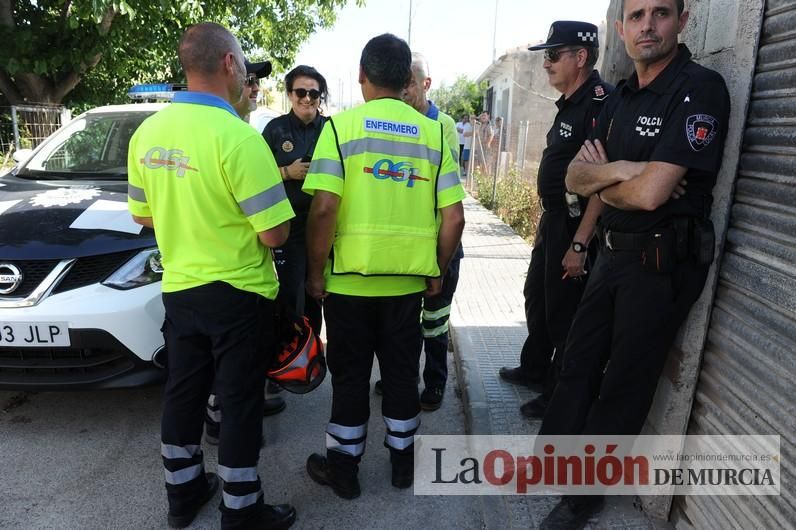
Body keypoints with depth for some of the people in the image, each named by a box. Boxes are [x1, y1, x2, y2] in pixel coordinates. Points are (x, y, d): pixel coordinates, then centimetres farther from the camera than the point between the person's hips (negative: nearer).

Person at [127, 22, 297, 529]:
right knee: (240, 402, 7)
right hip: (238, 294, -7)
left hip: (179, 287, 7)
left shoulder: (147, 132, 1)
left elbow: (143, 214, 12)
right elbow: (275, 234, -20)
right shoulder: (237, 135, -21)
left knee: (183, 391, 19)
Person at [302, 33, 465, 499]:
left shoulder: (342, 125, -6)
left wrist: (316, 270, -3)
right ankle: (404, 462, 34)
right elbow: (454, 218, -2)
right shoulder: (433, 132, 3)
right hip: (409, 279, 3)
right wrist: (436, 272, 10)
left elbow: (324, 208, -15)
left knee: (350, 375, 12)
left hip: (350, 277, -2)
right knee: (402, 372, 17)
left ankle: (343, 470, 28)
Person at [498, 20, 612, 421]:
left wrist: (579, 244, -27)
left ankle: (558, 395, 20)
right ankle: (533, 371, 40)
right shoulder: (570, 103, 12)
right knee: (537, 298, 21)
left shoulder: (600, 102, -19)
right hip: (553, 220, 10)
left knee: (563, 312, 2)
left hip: (575, 227, -10)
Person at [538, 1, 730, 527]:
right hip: (615, 251, 8)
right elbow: (576, 177, 3)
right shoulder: (621, 96, 9)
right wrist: (620, 170, -17)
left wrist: (603, 180, -4)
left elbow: (649, 193, -24)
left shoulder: (699, 88, -16)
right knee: (579, 364, 16)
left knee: (624, 384, 6)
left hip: (664, 260, -7)